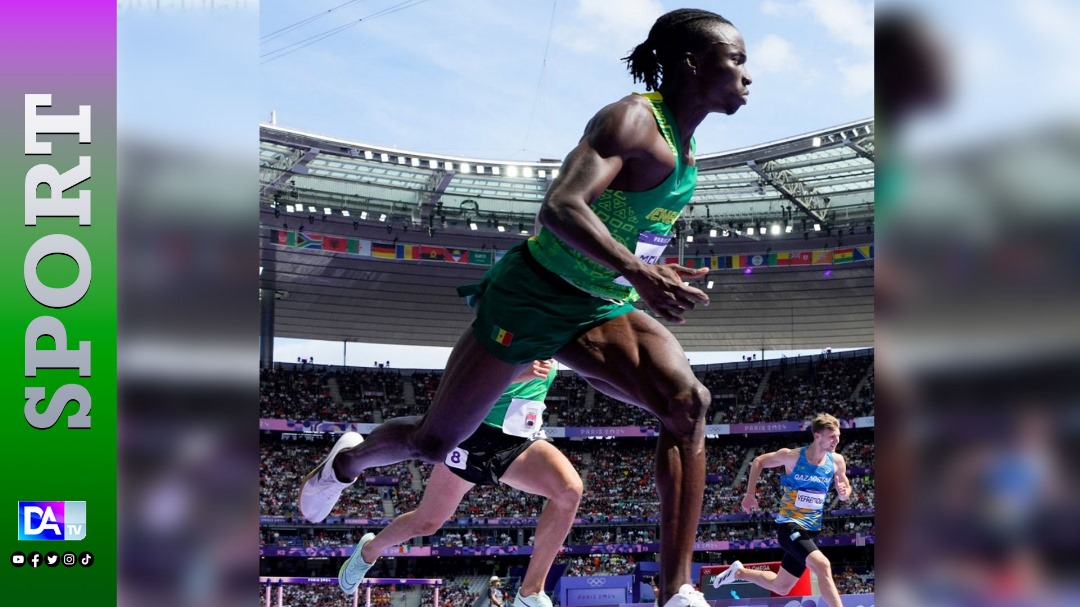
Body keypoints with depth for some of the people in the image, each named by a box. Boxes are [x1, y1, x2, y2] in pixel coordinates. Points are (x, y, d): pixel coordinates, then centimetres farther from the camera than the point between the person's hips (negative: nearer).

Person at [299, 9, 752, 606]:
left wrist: (656, 274, 18)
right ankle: (345, 461, 46)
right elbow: (559, 207, -38)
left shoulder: (684, 143, 4)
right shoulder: (631, 119, -23)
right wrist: (639, 274, -49)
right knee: (433, 441, 10)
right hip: (532, 295, -7)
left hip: (601, 309, 7)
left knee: (687, 402, -22)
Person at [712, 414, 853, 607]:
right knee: (822, 565, -30)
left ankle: (739, 572, 39)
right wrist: (750, 494, 1)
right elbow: (759, 461, 4)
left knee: (780, 587, 14)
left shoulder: (836, 461, -2)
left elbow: (845, 493, 9)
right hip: (789, 525, -6)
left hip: (810, 529, 6)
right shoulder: (792, 456, -12)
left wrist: (844, 492, -15)